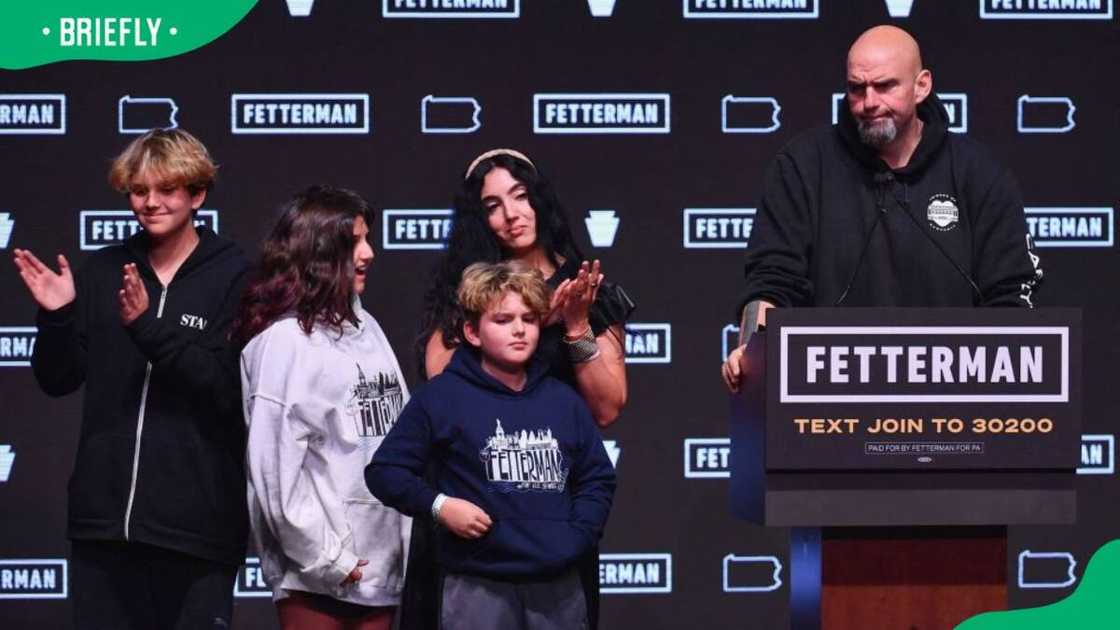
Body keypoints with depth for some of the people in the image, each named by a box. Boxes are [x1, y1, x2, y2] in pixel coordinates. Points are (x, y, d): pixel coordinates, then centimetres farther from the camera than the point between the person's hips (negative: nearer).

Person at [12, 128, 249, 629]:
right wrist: (56, 317, -7)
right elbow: (58, 380, 11)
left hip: (195, 524, -4)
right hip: (105, 516, 4)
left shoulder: (232, 278, -2)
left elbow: (227, 387, -13)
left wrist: (148, 327, -21)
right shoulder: (103, 272, 10)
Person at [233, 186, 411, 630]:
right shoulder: (283, 339, -10)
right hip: (319, 569, -7)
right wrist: (324, 557, -15)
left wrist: (410, 535, 9)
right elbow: (276, 465, -15)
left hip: (381, 557, 7)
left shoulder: (365, 327, 12)